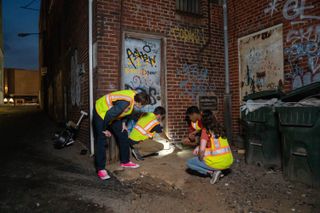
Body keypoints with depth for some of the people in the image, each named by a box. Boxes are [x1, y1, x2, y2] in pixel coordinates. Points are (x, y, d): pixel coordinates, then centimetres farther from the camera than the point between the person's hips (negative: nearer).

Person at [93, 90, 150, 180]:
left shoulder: (135, 97, -11)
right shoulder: (125, 103, -37)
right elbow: (109, 115, -31)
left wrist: (123, 123, 2)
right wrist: (104, 129, -19)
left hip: (113, 114, 9)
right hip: (101, 112, -9)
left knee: (123, 135, 8)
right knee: (101, 140, -10)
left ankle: (125, 161, 19)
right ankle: (101, 169, -5)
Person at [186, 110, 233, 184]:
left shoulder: (205, 130, -10)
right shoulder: (220, 129, 9)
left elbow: (202, 149, -19)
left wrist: (200, 158, 2)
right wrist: (198, 147, 17)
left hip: (217, 163, -7)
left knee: (189, 162, 11)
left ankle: (212, 172, -1)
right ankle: (216, 170, 14)